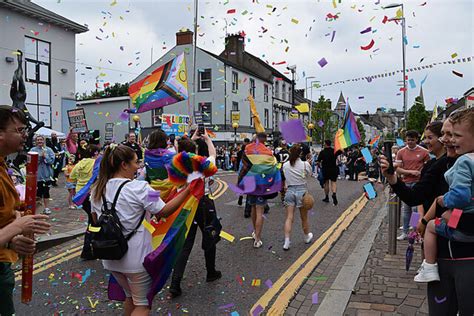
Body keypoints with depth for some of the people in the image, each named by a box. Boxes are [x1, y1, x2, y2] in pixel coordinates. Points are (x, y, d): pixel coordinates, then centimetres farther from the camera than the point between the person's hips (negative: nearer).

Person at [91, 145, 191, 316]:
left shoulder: (97, 189, 1)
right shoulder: (139, 188, -18)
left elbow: (97, 220, 11)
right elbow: (163, 212, -15)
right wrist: (187, 190, -11)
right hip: (136, 258, -6)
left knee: (130, 297, 26)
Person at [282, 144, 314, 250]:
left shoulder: (285, 165, -3)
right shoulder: (305, 164, -10)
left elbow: (286, 176, 4)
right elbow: (309, 175, 5)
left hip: (290, 191, 1)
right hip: (302, 190, -1)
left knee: (289, 218, 1)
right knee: (304, 218, 16)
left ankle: (286, 242, -7)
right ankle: (307, 237, 36)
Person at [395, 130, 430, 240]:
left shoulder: (423, 151, -2)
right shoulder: (401, 152, 4)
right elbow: (398, 169, 0)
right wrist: (410, 171, -13)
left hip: (418, 183, -3)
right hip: (406, 183, 3)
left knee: (416, 208, -6)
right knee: (406, 209, 11)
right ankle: (405, 232, 21)